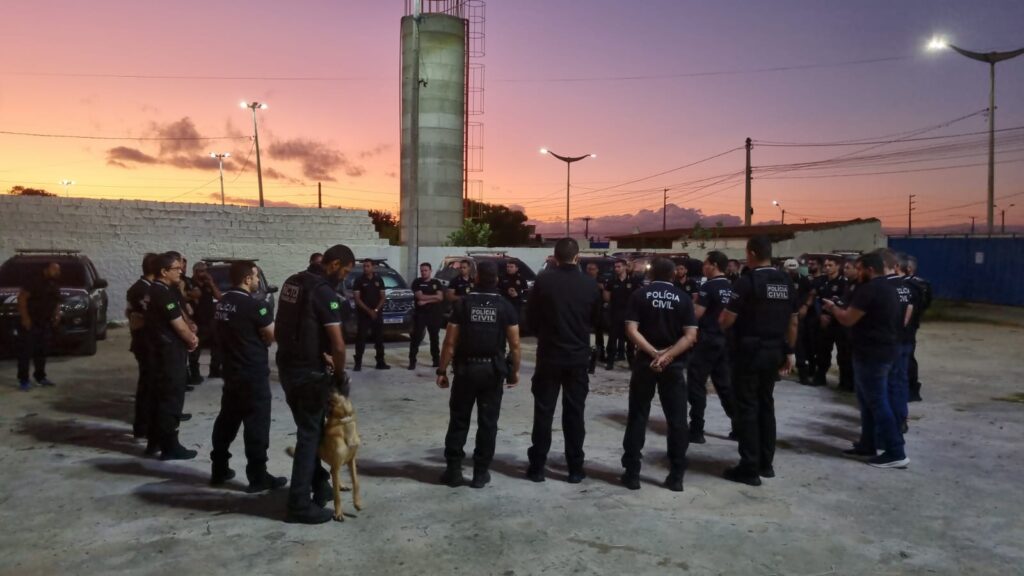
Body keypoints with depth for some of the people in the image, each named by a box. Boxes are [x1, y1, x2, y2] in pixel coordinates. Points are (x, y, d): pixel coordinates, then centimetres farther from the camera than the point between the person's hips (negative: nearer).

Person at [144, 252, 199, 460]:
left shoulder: (154, 290, 11)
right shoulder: (164, 294, -20)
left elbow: (178, 318, 14)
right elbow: (179, 326, -18)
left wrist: (189, 335, 1)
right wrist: (193, 339, 1)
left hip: (159, 350, 10)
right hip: (170, 353, -10)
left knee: (159, 396, 16)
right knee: (171, 399, -3)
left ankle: (155, 441, 25)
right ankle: (169, 446, 3)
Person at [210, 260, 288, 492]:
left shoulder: (222, 303, 7)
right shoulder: (253, 305, -18)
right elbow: (273, 335, -14)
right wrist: (262, 336, 8)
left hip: (231, 370, 8)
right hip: (253, 372, -8)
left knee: (227, 419, 16)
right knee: (257, 424, -2)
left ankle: (219, 470, 24)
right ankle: (258, 477, 3)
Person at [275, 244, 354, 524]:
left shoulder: (293, 281, 9)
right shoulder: (324, 291, -18)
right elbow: (338, 345, -23)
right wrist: (340, 376, -8)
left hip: (287, 365, 9)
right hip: (308, 372, -9)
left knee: (310, 428, 20)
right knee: (309, 434, 0)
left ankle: (318, 483, 33)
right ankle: (300, 505, 7)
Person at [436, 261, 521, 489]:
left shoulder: (462, 304, -3)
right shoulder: (505, 306, -2)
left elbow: (450, 342, -5)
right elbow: (514, 344, -4)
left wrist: (442, 370, 1)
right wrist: (515, 370, 8)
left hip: (466, 368, 0)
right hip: (493, 370, 0)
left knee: (459, 420, 10)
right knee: (488, 422, 8)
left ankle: (453, 470, 14)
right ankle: (481, 473, 12)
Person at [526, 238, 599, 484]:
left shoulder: (544, 279, -9)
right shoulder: (589, 283, -3)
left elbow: (531, 316, -2)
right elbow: (596, 318, 7)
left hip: (548, 354, -1)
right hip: (578, 356, 1)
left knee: (543, 411, 6)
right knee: (574, 412, 9)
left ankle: (537, 466, 10)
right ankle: (575, 468, 13)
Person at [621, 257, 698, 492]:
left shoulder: (640, 295, -1)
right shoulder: (683, 298, 1)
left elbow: (631, 330, -12)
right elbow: (690, 336, -9)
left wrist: (654, 353, -13)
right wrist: (667, 355, -14)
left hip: (645, 362, 0)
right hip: (675, 365, 0)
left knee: (637, 417, 7)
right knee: (677, 420, 7)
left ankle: (632, 473, 9)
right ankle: (676, 476, 9)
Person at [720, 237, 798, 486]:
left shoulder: (747, 281, -14)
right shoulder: (786, 282, 6)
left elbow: (727, 321, -15)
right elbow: (792, 321, 11)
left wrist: (721, 319, 8)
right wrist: (790, 351, 18)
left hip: (749, 351, -7)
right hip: (774, 351, 7)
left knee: (747, 407, -1)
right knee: (766, 404, 16)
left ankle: (750, 468, 3)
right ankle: (766, 463, 22)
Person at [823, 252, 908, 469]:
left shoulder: (869, 289, -19)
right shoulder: (889, 288, 14)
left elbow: (847, 319, -17)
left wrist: (832, 307, 1)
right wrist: (843, 308, 14)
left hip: (872, 352, -10)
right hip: (885, 348, 10)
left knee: (877, 402, -4)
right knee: (869, 400, 17)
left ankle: (896, 453, 0)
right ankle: (868, 444, 25)